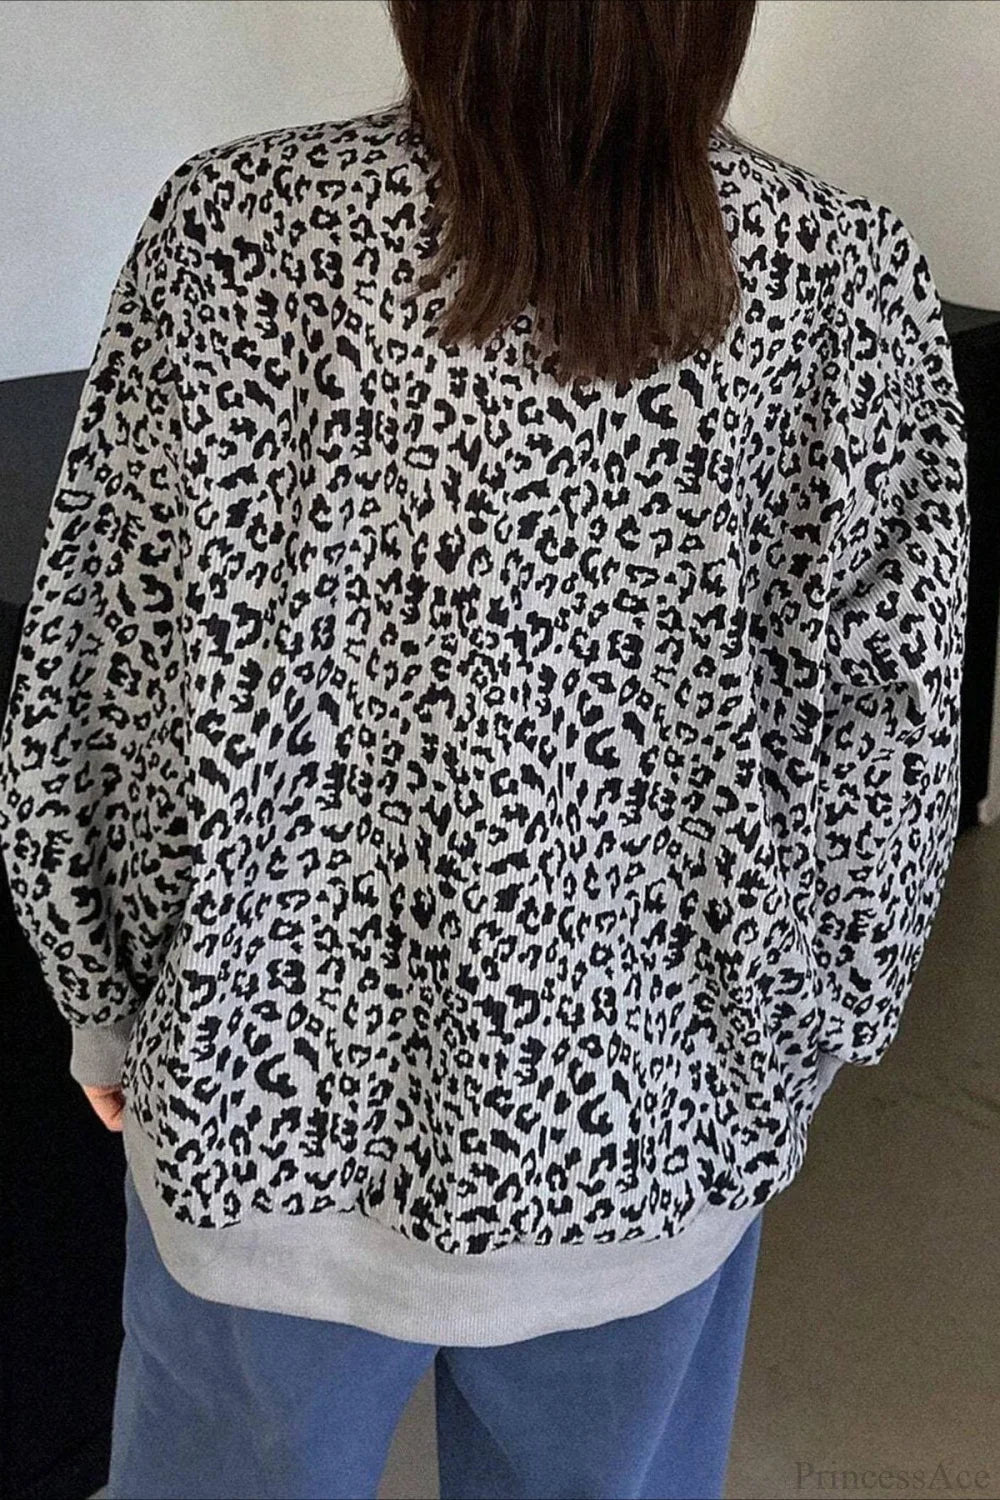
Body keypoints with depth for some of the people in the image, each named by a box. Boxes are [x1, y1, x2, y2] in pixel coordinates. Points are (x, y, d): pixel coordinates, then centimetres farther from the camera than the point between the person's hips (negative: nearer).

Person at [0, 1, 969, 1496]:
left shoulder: (236, 230, -15)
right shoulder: (845, 276, -12)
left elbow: (120, 684, -10)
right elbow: (883, 741, -7)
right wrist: (797, 1034, 9)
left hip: (272, 1082, 0)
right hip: (651, 1117, 2)